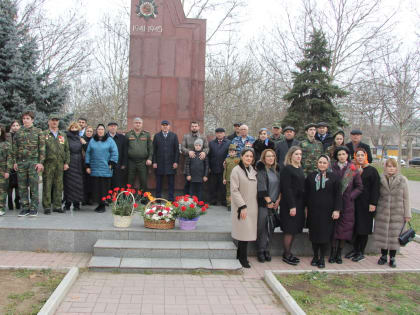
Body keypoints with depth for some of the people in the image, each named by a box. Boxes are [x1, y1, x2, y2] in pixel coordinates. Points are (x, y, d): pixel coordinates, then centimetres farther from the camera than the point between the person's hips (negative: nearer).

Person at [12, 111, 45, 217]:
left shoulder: (38, 132, 3)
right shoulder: (18, 132, 13)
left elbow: (42, 148, -1)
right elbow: (14, 148, 14)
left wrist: (41, 162, -9)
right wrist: (15, 162, 6)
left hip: (33, 162, -3)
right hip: (21, 162, 3)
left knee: (34, 186, -3)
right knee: (22, 186, 4)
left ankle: (34, 208, 4)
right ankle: (25, 207, 12)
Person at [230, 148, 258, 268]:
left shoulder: (253, 171, 11)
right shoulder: (236, 170, -8)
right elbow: (234, 190, -12)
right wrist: (242, 206, -16)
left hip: (252, 207, 6)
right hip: (242, 206, -6)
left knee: (248, 231, 8)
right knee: (244, 232, -5)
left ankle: (240, 255, 21)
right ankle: (243, 258, 7)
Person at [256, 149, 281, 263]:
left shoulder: (277, 170, 12)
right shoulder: (260, 169, -5)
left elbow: (281, 185, 10)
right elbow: (261, 186, -12)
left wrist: (278, 200, 0)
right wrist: (268, 201, -12)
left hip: (274, 203, 5)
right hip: (263, 203, -5)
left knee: (271, 228, 6)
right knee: (262, 227, -3)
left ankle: (267, 250, 16)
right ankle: (261, 251, 7)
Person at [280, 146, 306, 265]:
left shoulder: (300, 169, 14)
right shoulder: (287, 169, -11)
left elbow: (302, 187, 16)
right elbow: (286, 189, -16)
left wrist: (304, 204, 11)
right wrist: (292, 206, -19)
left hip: (299, 203, 8)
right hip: (290, 204, -8)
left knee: (294, 230, 11)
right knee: (289, 230, -2)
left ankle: (288, 252, 21)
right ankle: (286, 255, 8)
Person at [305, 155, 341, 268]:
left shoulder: (333, 177, 2)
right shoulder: (311, 176, 7)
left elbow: (338, 195, 0)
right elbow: (306, 193, 9)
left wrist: (337, 210, -6)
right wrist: (306, 207, 4)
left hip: (327, 211, -1)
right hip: (313, 211, 2)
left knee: (325, 234, 0)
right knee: (314, 233, 6)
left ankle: (322, 258, 13)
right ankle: (315, 256, 20)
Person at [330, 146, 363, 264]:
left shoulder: (353, 170, 4)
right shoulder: (332, 168, 4)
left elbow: (359, 187, 6)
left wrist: (350, 196, -6)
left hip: (347, 203, 0)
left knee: (344, 228, 1)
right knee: (334, 227, -2)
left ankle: (339, 254, 12)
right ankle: (333, 253, 6)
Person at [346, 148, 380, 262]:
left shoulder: (372, 170, -3)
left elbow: (375, 188, -8)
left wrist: (373, 203, -14)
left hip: (366, 204, -4)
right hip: (354, 203, 4)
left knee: (363, 227, 1)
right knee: (355, 226, 9)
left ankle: (361, 252, 10)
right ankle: (355, 249, 20)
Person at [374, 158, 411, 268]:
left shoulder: (402, 180, -1)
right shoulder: (380, 179, 1)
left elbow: (406, 198, 1)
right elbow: (376, 196, 7)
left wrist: (407, 214, 0)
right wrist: (374, 208, 3)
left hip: (397, 214, -1)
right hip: (382, 213, 1)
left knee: (394, 236, 3)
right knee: (383, 234, 8)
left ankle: (392, 258, 18)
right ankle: (383, 256, 24)